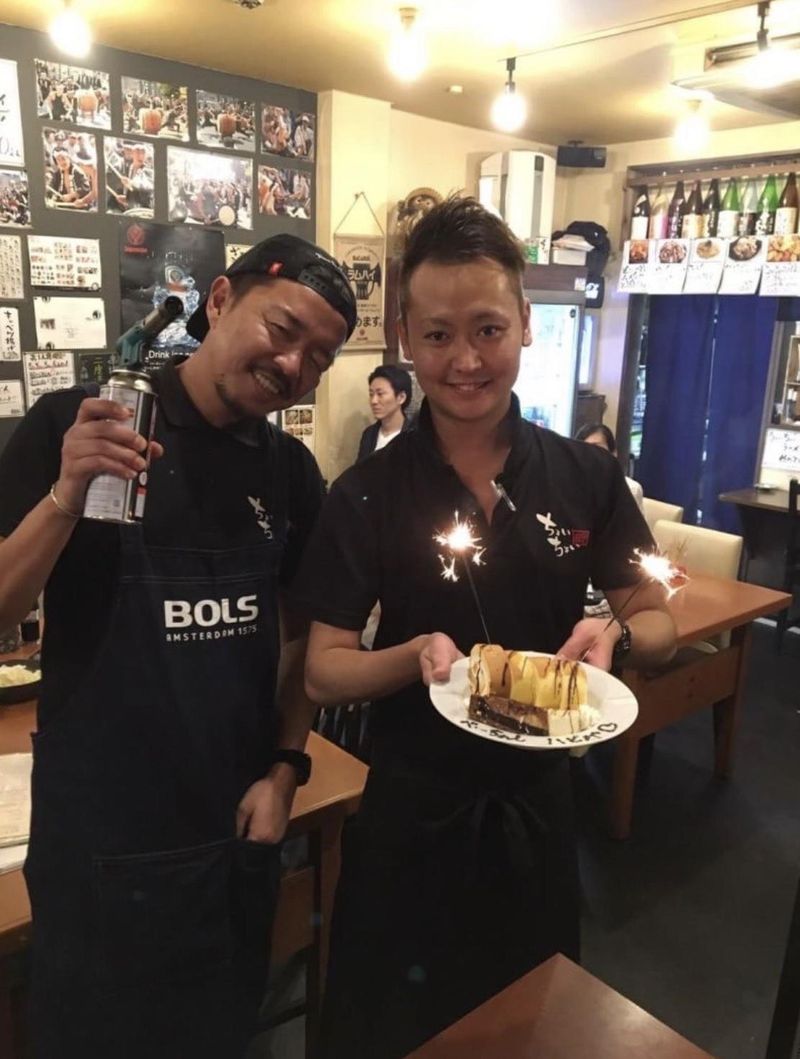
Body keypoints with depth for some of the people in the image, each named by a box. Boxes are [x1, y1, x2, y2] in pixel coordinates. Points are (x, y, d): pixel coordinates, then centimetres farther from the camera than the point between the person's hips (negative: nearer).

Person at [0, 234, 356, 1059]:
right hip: (101, 835, -3)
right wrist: (67, 496, -30)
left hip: (240, 826, 4)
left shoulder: (293, 472, 0)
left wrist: (285, 767, -2)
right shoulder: (73, 427, -13)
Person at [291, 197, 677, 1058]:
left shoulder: (585, 477, -8)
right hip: (413, 814, -2)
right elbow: (323, 674, -12)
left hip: (538, 806, 3)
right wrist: (418, 655, -30)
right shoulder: (367, 495, -14)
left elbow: (659, 625, 0)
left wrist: (615, 637, -22)